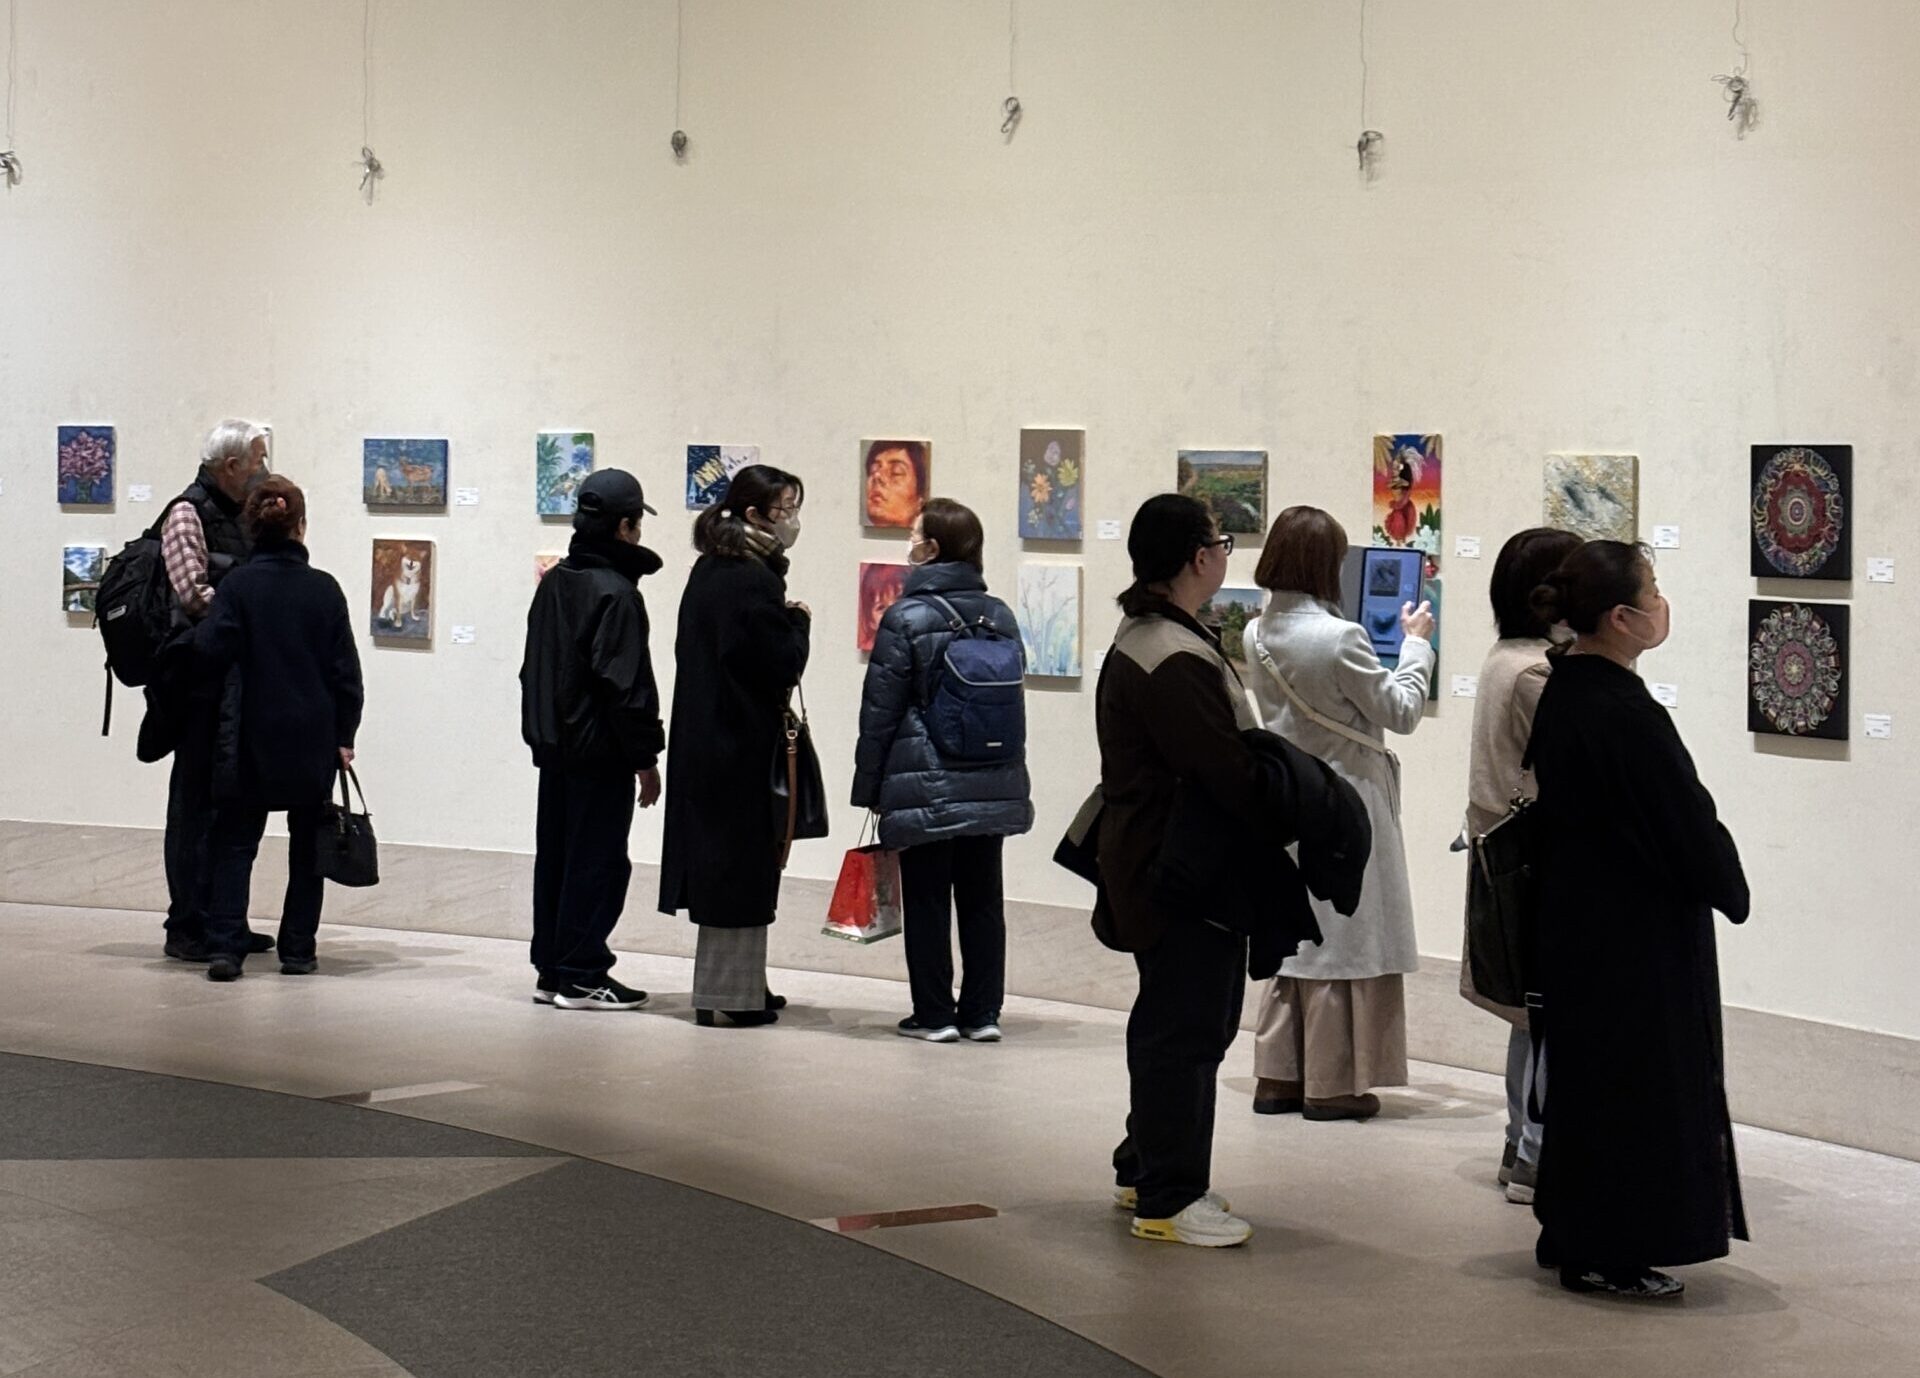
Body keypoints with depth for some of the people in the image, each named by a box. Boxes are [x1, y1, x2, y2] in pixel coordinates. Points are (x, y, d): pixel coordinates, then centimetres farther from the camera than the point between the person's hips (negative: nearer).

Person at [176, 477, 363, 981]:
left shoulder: (238, 585, -8)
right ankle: (298, 951, 12)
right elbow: (345, 671, -1)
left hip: (251, 739, -1)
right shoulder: (324, 589, -3)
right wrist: (344, 736, 7)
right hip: (313, 741, 1)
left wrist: (193, 632, 11)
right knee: (307, 846, 13)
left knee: (234, 843, 5)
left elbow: (209, 652, -11)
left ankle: (225, 946, -8)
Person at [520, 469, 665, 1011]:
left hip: (554, 745, 9)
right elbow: (627, 684, -19)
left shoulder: (553, 584, 12)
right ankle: (581, 976, -1)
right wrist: (646, 758, -13)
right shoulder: (616, 592, -16)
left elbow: (534, 668, 18)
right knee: (598, 861, -3)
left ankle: (550, 969, 18)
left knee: (556, 857, 13)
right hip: (601, 753, -9)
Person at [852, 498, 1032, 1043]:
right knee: (982, 899, 10)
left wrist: (869, 788, 0)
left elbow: (879, 712, -7)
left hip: (925, 788, -5)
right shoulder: (1000, 616, 6)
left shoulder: (905, 619, -9)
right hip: (993, 787, 5)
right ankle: (982, 1012, 13)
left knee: (927, 901, 2)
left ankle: (934, 1014, 5)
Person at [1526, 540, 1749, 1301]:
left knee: (1584, 1068, 18)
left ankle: (1572, 1236, 27)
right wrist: (1729, 889, 0)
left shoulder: (1561, 693, 4)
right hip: (1640, 929, -9)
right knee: (1638, 1078, 1)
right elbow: (1691, 824, -19)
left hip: (1577, 917, 9)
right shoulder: (1628, 716, -25)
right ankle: (1612, 1255, 8)